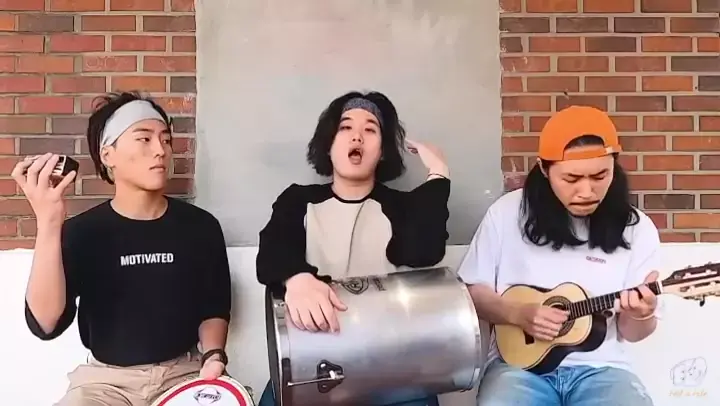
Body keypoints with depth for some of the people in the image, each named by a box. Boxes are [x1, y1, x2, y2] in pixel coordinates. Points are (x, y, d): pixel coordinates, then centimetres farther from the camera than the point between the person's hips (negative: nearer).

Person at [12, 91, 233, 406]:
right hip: (106, 378, 0)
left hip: (183, 372, 1)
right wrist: (49, 224, -28)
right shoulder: (80, 232, -5)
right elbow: (45, 325, -19)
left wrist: (213, 355, -12)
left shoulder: (200, 226, -2)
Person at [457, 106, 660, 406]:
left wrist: (640, 315, -17)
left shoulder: (636, 229, 0)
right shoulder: (508, 212, -3)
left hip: (600, 367, 2)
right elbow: (469, 292, 4)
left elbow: (630, 333, 6)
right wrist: (518, 315, -14)